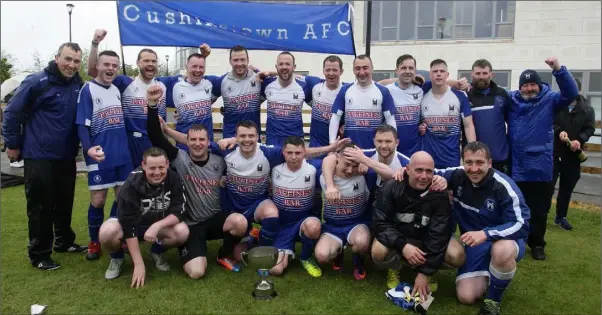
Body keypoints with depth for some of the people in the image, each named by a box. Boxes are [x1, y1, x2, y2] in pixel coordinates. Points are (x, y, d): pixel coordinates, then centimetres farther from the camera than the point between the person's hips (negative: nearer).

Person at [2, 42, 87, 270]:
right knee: (41, 205, 2)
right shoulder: (36, 82, -13)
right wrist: (12, 144, -5)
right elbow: (12, 112, -9)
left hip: (67, 156, 6)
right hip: (39, 156, -6)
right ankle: (39, 254, 14)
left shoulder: (78, 85, 5)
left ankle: (64, 242, 33)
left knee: (65, 202, 16)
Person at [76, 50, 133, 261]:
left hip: (123, 155, 6)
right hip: (100, 156, -5)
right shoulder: (88, 90, -6)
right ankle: (94, 242, 19)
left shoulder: (117, 90, 12)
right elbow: (82, 125, -12)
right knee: (98, 200, 1)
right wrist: (88, 148, -29)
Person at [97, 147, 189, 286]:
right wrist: (139, 264, -29)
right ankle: (117, 258, 2)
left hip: (161, 224, 2)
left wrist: (157, 225, -37)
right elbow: (128, 226, -28)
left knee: (182, 232, -28)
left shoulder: (174, 179, -21)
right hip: (132, 223, -2)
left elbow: (179, 211, -18)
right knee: (107, 232, -34)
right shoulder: (132, 184, -29)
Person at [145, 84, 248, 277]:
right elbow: (155, 138, -23)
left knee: (240, 222, -32)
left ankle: (224, 255, 1)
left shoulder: (219, 161, -1)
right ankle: (186, 249, 18)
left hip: (215, 219, 2)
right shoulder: (179, 159, -10)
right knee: (196, 272, -20)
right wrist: (152, 104, -33)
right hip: (190, 224, -2)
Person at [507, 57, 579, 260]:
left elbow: (571, 93, -15)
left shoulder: (549, 100, 0)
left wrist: (558, 70, -27)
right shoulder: (511, 100, 4)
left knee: (540, 211, 11)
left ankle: (537, 244, 29)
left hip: (542, 169, -1)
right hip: (517, 169, 1)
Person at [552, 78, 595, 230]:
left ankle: (561, 217, 25)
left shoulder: (587, 109, 4)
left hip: (573, 154, 3)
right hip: (553, 151, -3)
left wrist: (579, 140, -17)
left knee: (567, 188, 12)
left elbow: (590, 129, 2)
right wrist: (559, 131, -21)